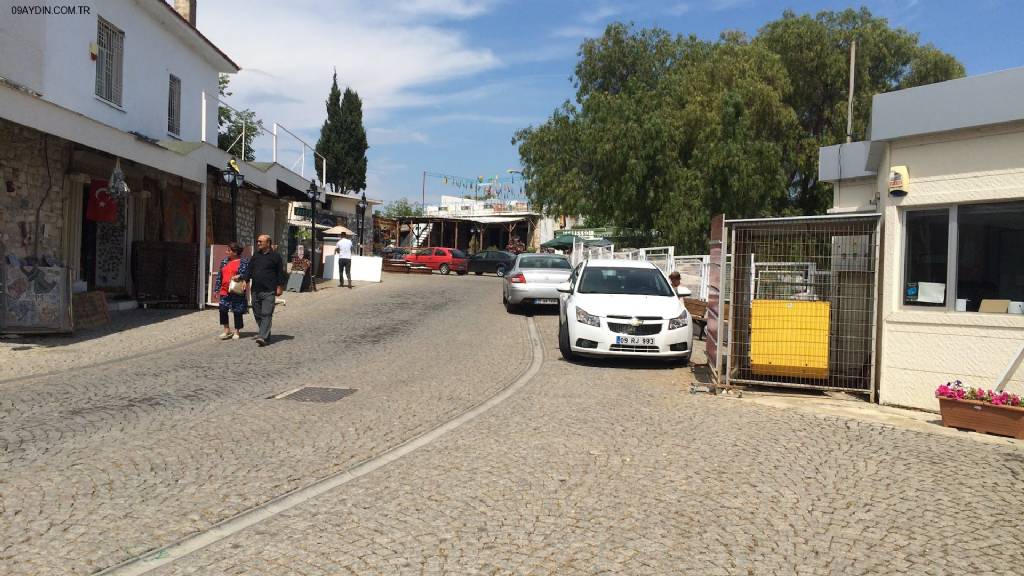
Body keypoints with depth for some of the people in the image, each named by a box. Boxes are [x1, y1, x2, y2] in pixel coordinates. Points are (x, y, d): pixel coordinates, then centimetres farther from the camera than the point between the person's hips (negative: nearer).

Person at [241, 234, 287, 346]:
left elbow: (280, 273, -1)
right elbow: (249, 270, 16)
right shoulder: (255, 256, 15)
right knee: (257, 314, 9)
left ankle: (263, 337, -17)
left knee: (266, 314, -11)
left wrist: (279, 287, -5)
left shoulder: (275, 256, -1)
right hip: (255, 290, 6)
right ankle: (264, 333, 22)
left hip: (269, 291, -6)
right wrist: (245, 281, 4)